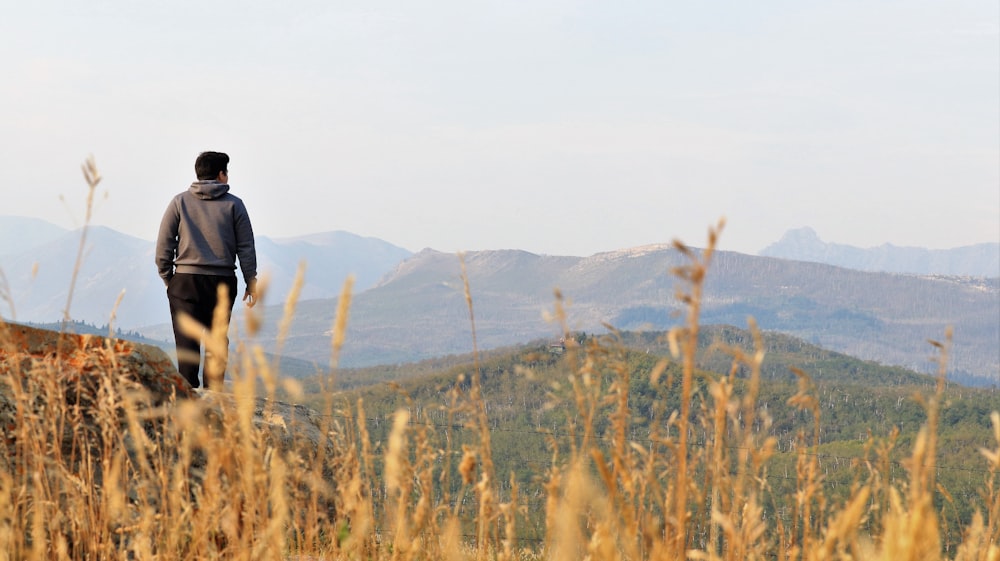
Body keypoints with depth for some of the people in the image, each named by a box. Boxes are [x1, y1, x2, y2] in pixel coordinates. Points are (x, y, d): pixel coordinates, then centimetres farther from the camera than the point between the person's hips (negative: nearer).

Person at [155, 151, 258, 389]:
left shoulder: (179, 202, 5)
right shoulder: (234, 204, 4)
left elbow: (163, 245, 3)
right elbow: (246, 247, 4)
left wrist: (167, 278, 11)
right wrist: (251, 281, 9)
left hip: (185, 281, 0)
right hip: (222, 282, 0)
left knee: (187, 343, -2)